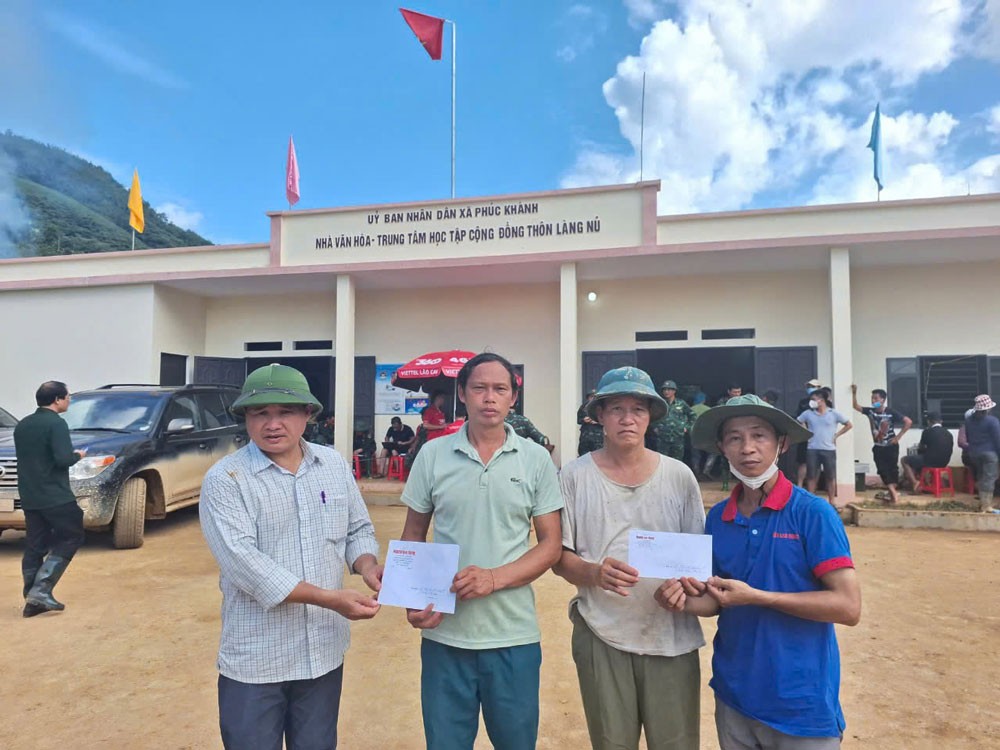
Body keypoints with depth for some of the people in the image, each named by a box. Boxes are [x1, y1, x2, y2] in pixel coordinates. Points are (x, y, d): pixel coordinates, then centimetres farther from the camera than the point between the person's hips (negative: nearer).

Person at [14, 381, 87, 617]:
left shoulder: (22, 425, 12)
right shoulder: (56, 423, -14)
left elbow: (27, 457, 21)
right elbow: (63, 459, -22)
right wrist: (78, 455, -2)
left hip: (29, 497, 8)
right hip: (55, 496, -8)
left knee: (34, 546, 12)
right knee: (71, 538, 3)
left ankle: (32, 599, 14)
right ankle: (41, 590, -6)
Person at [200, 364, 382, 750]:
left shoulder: (335, 464, 2)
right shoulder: (224, 479, -13)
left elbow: (358, 528, 11)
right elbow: (243, 561, -23)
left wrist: (367, 567, -11)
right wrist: (329, 598, -27)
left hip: (324, 652, 4)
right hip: (254, 661, -4)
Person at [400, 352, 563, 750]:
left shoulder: (536, 459, -3)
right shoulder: (432, 454, -2)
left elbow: (551, 544, -2)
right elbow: (412, 537, 6)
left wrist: (495, 578, -17)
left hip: (513, 635, 0)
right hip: (444, 634, 1)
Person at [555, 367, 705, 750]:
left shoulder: (679, 476, -1)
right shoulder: (574, 476, -5)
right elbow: (560, 556, -2)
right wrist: (594, 573, -22)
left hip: (671, 635, 1)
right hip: (600, 636, -1)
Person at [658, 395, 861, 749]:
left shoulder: (813, 512, -14)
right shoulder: (717, 517, -1)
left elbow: (848, 607, -17)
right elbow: (720, 601, 7)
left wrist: (755, 596, -21)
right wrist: (685, 601, -13)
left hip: (802, 702, -4)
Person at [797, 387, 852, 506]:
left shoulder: (834, 413, -1)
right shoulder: (808, 413, 2)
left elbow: (849, 425, 7)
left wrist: (836, 435, 1)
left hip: (829, 449, -1)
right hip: (812, 449, 1)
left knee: (831, 477, 6)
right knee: (812, 476, 5)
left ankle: (832, 501, 17)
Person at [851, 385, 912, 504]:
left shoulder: (891, 412, -13)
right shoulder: (870, 411, -2)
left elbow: (908, 422, -12)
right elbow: (855, 406, 0)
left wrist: (898, 437, -12)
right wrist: (854, 393, -14)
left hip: (891, 446, -4)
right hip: (878, 447, 4)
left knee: (892, 469, 6)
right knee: (882, 470, -1)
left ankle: (893, 492, 18)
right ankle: (893, 493, 2)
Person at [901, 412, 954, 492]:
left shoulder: (927, 432, -7)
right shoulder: (948, 434, 11)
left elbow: (920, 448, 6)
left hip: (930, 461, -7)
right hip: (943, 463, 7)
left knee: (905, 460, 11)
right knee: (917, 459, 31)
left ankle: (914, 482, -5)